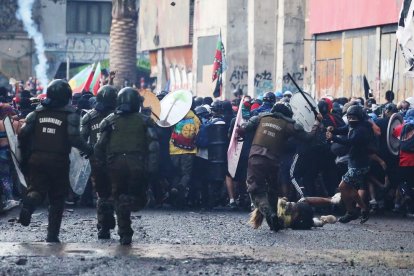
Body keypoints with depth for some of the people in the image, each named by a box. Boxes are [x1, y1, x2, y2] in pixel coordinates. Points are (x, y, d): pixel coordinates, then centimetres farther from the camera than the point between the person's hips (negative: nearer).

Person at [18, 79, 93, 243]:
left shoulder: (37, 113, 7)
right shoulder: (70, 115, -4)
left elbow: (23, 135, 2)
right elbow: (74, 138, -15)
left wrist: (25, 156, 15)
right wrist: (88, 149, 2)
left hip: (37, 159, 2)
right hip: (58, 161, -2)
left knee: (36, 190, 4)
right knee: (57, 199, 10)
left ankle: (29, 204, -32)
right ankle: (52, 235, 10)